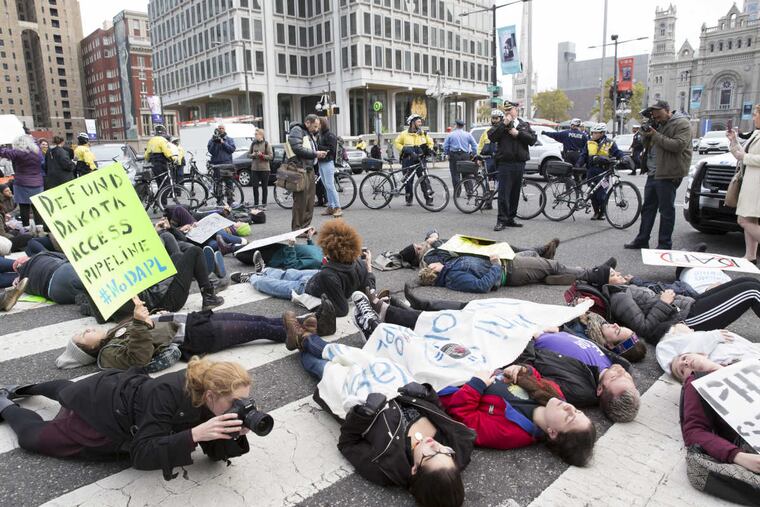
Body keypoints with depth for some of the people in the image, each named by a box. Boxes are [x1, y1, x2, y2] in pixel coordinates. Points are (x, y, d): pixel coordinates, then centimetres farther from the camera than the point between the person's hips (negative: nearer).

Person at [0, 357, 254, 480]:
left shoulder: (207, 395, -24)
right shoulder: (168, 394, -44)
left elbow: (215, 451, -18)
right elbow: (141, 454, -45)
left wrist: (235, 435, -39)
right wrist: (194, 434, -55)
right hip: (100, 405, -7)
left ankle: (22, 389, 61)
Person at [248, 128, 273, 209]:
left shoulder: (266, 144, -3)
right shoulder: (253, 143, 8)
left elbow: (271, 156, -6)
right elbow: (248, 154, 14)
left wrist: (262, 155, -18)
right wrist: (252, 155, -7)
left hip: (264, 168, -3)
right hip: (254, 168, 3)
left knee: (264, 187, 4)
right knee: (255, 186, 3)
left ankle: (264, 204, 12)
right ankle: (255, 203, 14)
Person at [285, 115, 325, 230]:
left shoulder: (310, 134, 23)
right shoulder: (297, 130, -7)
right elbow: (298, 149, -19)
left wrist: (319, 154, 8)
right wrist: (315, 154, -15)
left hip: (309, 169, 10)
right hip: (300, 169, -10)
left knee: (310, 200, 12)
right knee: (301, 200, -9)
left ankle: (305, 227, 21)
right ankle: (297, 229, -3)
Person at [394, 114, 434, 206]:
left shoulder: (423, 133, 9)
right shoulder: (404, 134, 1)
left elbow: (430, 142, 20)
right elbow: (397, 143, 6)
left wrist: (429, 150, 2)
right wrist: (403, 149, -9)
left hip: (420, 160, 1)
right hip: (408, 161, -1)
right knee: (408, 181, 5)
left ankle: (429, 199, -6)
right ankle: (409, 199, 18)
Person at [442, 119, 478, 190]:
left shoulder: (450, 134, 2)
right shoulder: (468, 134, 7)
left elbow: (445, 146, 0)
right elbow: (474, 145, 5)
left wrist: (447, 154, 13)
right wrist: (474, 154, 12)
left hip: (454, 156, -2)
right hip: (465, 156, 2)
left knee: (455, 175, 2)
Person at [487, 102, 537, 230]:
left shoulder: (524, 125, 15)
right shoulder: (500, 125, 8)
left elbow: (533, 139, 2)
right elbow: (491, 137, -10)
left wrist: (518, 133, -8)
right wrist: (504, 124, -13)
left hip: (520, 163, 4)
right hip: (505, 163, -3)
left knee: (515, 193, 8)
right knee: (504, 193, -9)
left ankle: (510, 219, 17)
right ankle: (501, 220, -6)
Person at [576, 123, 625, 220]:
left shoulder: (609, 143, 3)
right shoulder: (589, 143, 11)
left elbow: (618, 153, 1)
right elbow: (583, 155, 9)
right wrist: (578, 164, -6)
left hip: (603, 172, -3)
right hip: (591, 171, 3)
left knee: (601, 194, -9)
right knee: (593, 193, 3)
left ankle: (602, 212, 11)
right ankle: (596, 212, 18)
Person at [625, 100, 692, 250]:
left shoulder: (682, 124, -7)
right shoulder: (659, 124, 18)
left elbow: (678, 145, -20)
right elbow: (647, 145, 21)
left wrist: (656, 135, -17)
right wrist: (646, 135, 2)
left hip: (668, 174, -8)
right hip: (653, 173, 8)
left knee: (666, 210, -2)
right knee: (648, 208, 12)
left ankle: (665, 245, 5)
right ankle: (642, 240, 21)